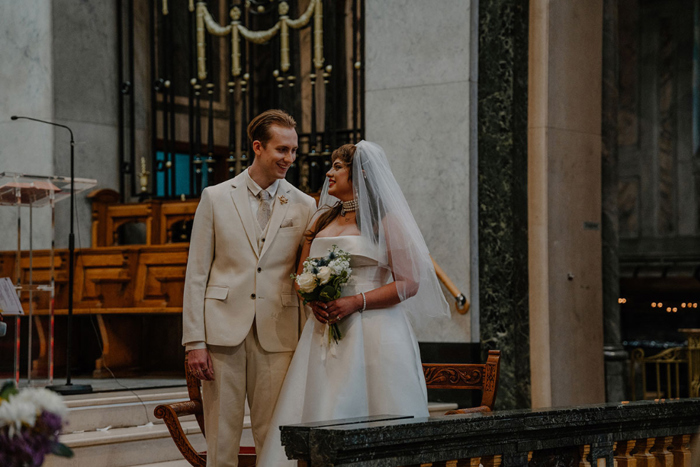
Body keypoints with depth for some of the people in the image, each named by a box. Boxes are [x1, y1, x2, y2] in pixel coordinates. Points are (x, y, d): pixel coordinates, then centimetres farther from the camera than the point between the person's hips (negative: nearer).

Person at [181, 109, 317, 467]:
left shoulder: (304, 206, 8)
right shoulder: (216, 198, 6)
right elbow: (196, 275, 4)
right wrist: (194, 342, -4)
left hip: (277, 336, 1)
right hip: (223, 330, -1)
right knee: (221, 436, 3)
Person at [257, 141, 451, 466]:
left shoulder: (385, 220, -1)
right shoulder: (322, 220, 16)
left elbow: (409, 283, -7)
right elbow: (302, 274, 21)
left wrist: (357, 302, -16)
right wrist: (313, 300, -1)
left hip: (372, 332, -5)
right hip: (324, 335, 5)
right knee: (318, 421, -1)